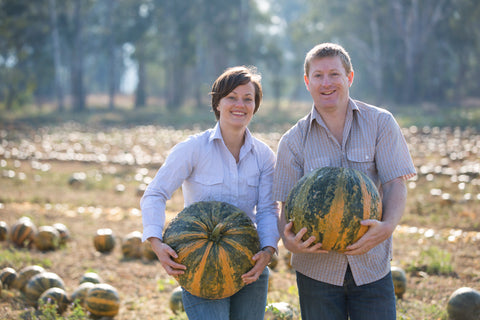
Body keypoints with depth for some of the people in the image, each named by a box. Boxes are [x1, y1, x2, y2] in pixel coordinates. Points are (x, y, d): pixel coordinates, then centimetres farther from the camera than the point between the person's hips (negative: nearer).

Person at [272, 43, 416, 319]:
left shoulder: (381, 123, 0)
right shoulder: (293, 141, 2)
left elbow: (396, 185, -7)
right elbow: (288, 205, 0)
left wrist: (388, 226, -27)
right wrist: (289, 240, -22)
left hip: (372, 266, 0)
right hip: (317, 269, 1)